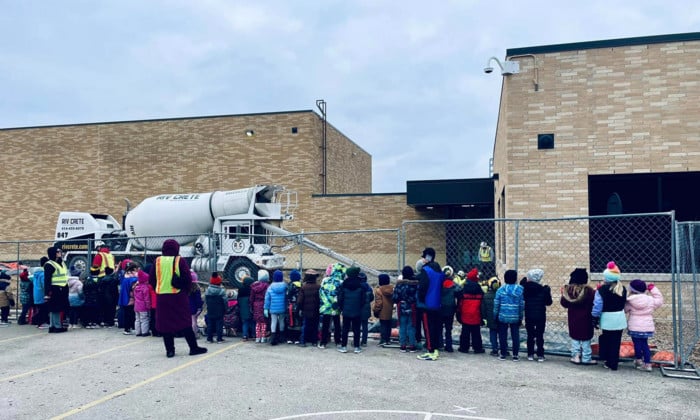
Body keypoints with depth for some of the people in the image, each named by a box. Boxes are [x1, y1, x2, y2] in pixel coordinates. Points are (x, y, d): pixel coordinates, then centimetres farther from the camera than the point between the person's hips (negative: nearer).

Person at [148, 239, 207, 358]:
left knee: (165, 323, 9)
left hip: (162, 297, 2)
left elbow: (151, 279, 6)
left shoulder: (157, 261, 3)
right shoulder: (180, 261, -6)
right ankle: (194, 347, 6)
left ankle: (169, 350, 10)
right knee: (184, 322, 4)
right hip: (178, 297, -2)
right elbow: (188, 279, -9)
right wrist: (185, 291, 5)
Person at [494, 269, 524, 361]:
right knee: (515, 336, 9)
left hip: (502, 317, 0)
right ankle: (515, 355, 12)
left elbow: (496, 304, -4)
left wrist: (495, 315, 5)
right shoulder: (520, 289, -3)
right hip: (515, 317, 1)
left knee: (503, 336, 8)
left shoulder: (501, 289, -5)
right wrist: (521, 317, 5)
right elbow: (522, 304, -2)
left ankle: (503, 354, 12)